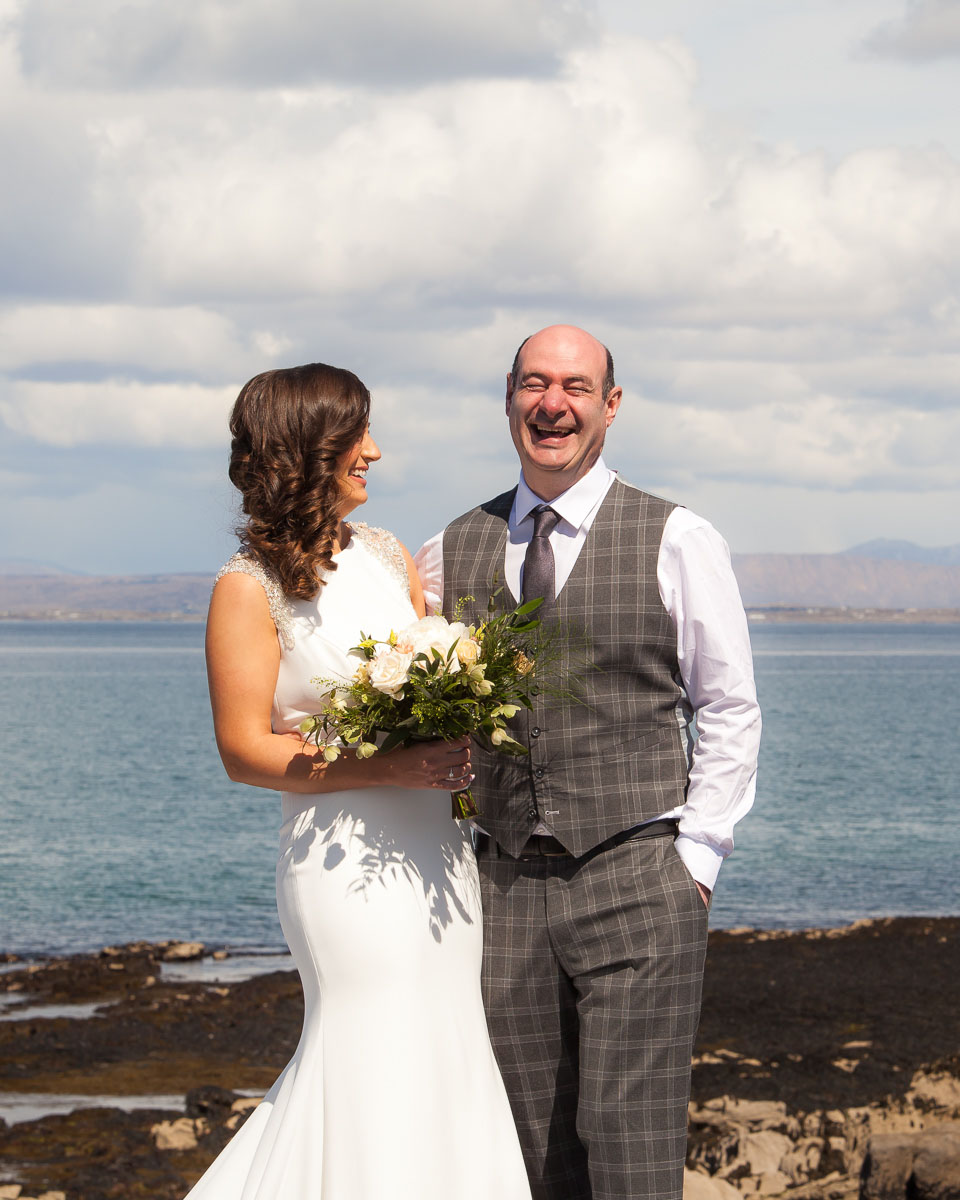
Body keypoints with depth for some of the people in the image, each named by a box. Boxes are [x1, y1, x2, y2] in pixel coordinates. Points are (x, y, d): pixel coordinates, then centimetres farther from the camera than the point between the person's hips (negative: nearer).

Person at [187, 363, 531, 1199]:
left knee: (445, 1056, 8)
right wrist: (394, 767, -20)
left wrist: (454, 747, -1)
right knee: (378, 1067, -6)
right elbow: (245, 750, -12)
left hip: (433, 847, 7)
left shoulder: (389, 557, 11)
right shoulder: (251, 588, -9)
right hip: (348, 860, -7)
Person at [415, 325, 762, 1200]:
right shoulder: (454, 552, 11)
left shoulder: (677, 543, 1)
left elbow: (729, 711, 4)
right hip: (505, 890, 4)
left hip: (638, 883, -3)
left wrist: (696, 859, -3)